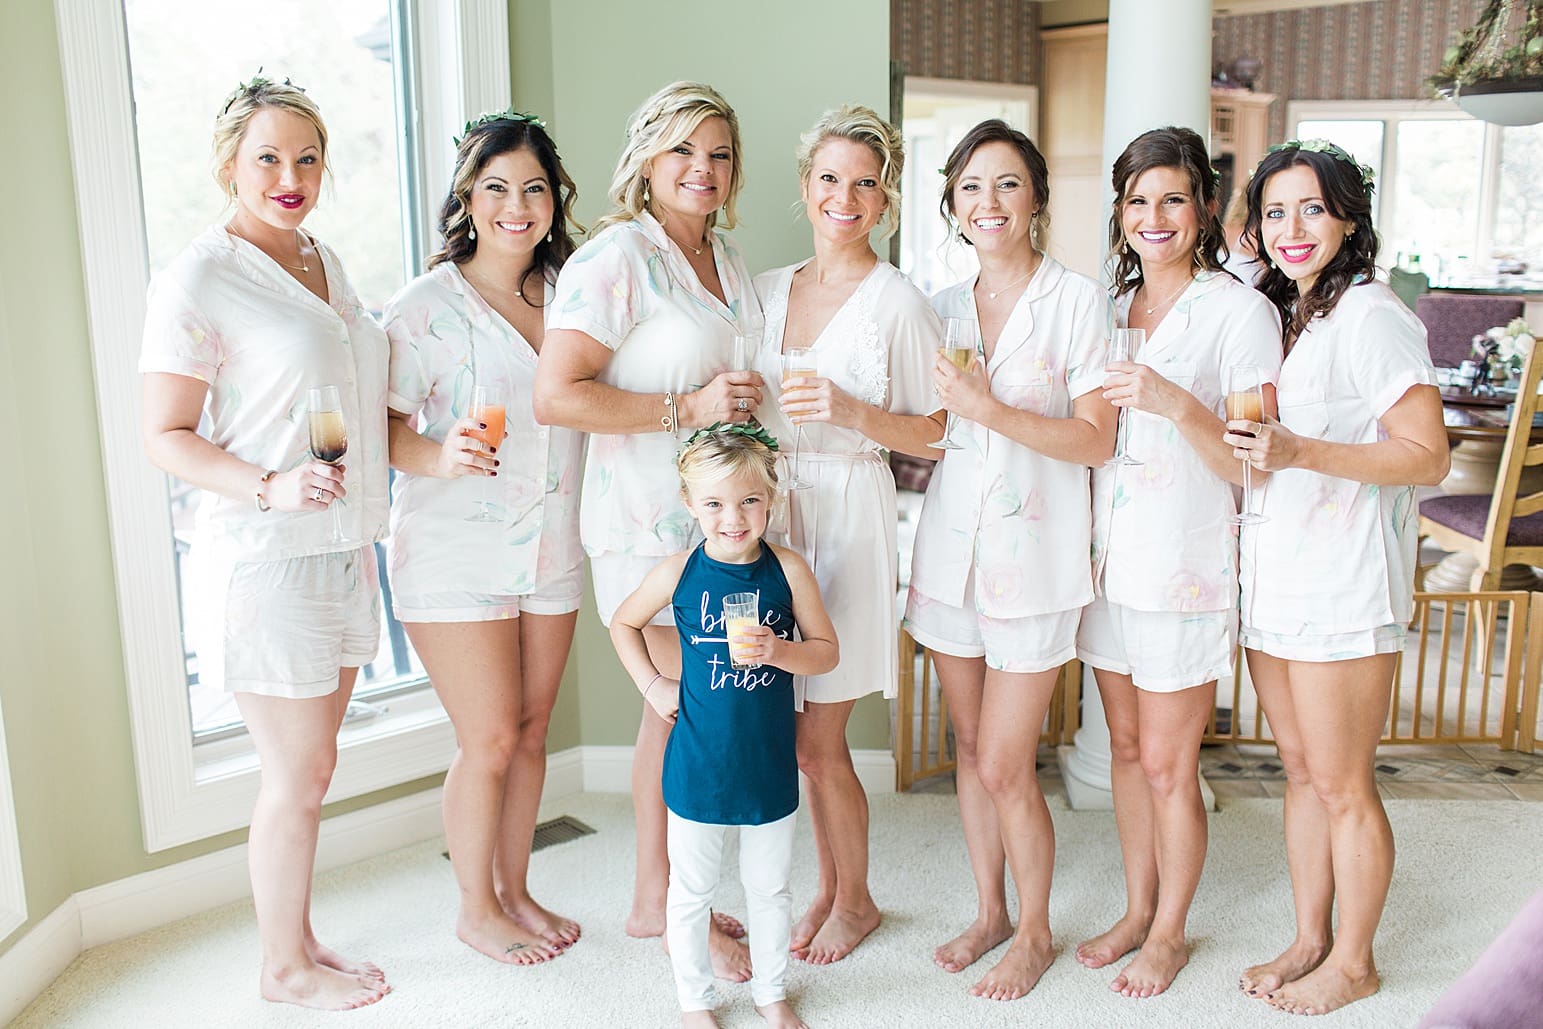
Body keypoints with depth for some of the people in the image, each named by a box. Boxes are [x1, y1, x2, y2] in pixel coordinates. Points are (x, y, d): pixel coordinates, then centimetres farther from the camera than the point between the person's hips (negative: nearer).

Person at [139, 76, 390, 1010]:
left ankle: (299, 936, 32)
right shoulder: (199, 279, -12)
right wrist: (270, 488, -25)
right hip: (264, 557, -7)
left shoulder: (326, 262, 11)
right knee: (300, 772, 2)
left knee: (308, 766, 16)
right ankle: (285, 967, 22)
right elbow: (165, 435, -12)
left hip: (338, 549, 7)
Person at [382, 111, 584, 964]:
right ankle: (476, 909, 22)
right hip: (454, 551, -5)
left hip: (551, 549, 5)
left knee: (531, 734, 13)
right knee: (490, 742, 0)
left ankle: (514, 891, 32)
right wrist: (444, 455, -32)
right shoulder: (428, 304, -9)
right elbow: (385, 427, -13)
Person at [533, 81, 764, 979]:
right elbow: (555, 396, -19)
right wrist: (685, 408, -21)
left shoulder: (726, 258, 14)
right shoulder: (615, 258, -13)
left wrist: (749, 399, 9)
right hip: (648, 525, -8)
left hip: (715, 516, 8)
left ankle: (655, 898, 29)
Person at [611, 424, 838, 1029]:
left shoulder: (788, 570, -8)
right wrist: (652, 685, 0)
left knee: (769, 887, 17)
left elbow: (827, 653, -4)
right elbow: (623, 624, 10)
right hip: (697, 767, 0)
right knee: (691, 891, 13)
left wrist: (778, 650, -22)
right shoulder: (679, 572, -8)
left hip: (770, 765, 1)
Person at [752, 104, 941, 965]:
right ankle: (831, 887, 32)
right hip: (771, 513, 5)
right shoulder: (766, 290, 11)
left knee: (818, 740, 1)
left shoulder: (898, 302, -5)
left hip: (848, 516, -5)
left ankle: (856, 900, 24)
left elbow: (937, 436, -7)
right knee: (804, 736, 12)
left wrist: (853, 413, -20)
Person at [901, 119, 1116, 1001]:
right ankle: (990, 911, 34)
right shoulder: (945, 307, 9)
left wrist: (990, 409, -22)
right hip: (952, 546, 5)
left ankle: (1035, 932, 23)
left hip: (1034, 555, -5)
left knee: (1005, 767, -1)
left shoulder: (1079, 300, -6)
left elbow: (1096, 439, -13)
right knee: (972, 750, 15)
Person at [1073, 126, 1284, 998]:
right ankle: (1137, 910, 33)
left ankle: (1170, 933, 24)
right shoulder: (1110, 307, 10)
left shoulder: (1239, 311, -9)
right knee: (1127, 747, 16)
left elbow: (1248, 463, -13)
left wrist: (1175, 402, -27)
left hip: (1186, 566, -6)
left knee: (1167, 765, 3)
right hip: (1111, 556, 6)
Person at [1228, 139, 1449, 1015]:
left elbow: (1428, 455, -17)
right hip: (1273, 573, 8)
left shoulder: (1371, 315, -12)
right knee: (1302, 772, 16)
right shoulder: (1276, 315, 13)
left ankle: (1353, 961, 22)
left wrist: (1300, 452, -26)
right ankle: (1310, 942, 30)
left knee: (1343, 786, 4)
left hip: (1344, 581, -8)